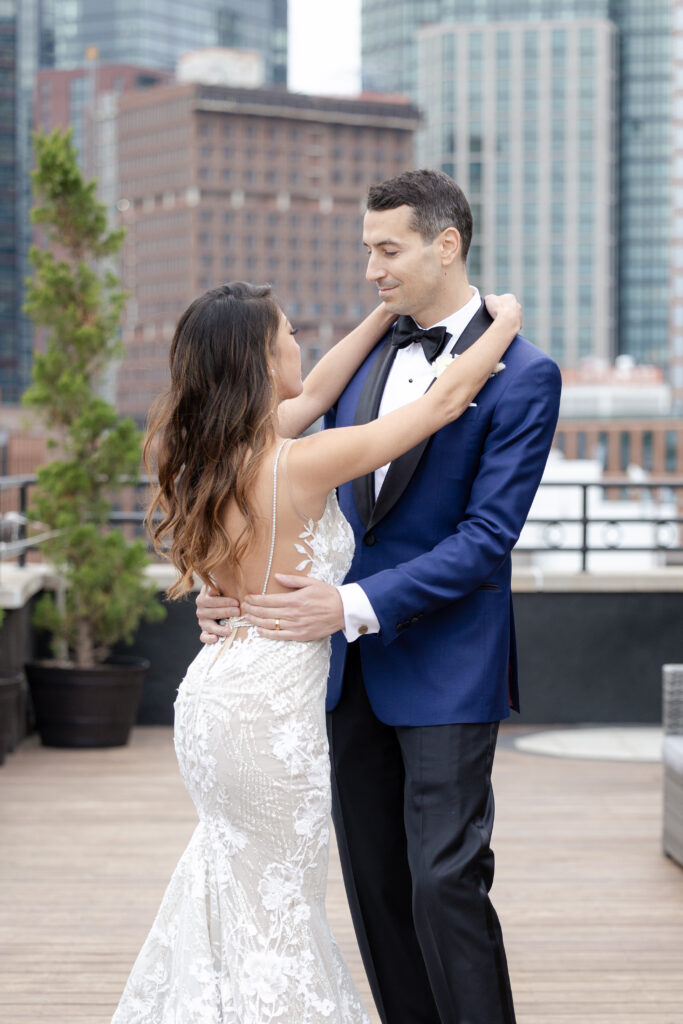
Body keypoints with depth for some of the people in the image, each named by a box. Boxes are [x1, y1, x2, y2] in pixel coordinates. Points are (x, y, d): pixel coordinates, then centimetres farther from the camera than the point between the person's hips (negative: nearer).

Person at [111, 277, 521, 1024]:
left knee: (233, 891, 23)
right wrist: (507, 320, 5)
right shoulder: (296, 464, -20)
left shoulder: (211, 450, 2)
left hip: (213, 695, 8)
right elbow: (446, 399, -12)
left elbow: (314, 392, 18)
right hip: (269, 711, -8)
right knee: (278, 912, 5)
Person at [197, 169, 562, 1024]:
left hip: (446, 666, -6)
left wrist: (354, 604, -23)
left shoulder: (521, 376, -10)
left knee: (445, 881, -8)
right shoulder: (365, 355, 10)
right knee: (374, 883, 11)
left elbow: (486, 537, -16)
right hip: (353, 664, 6)